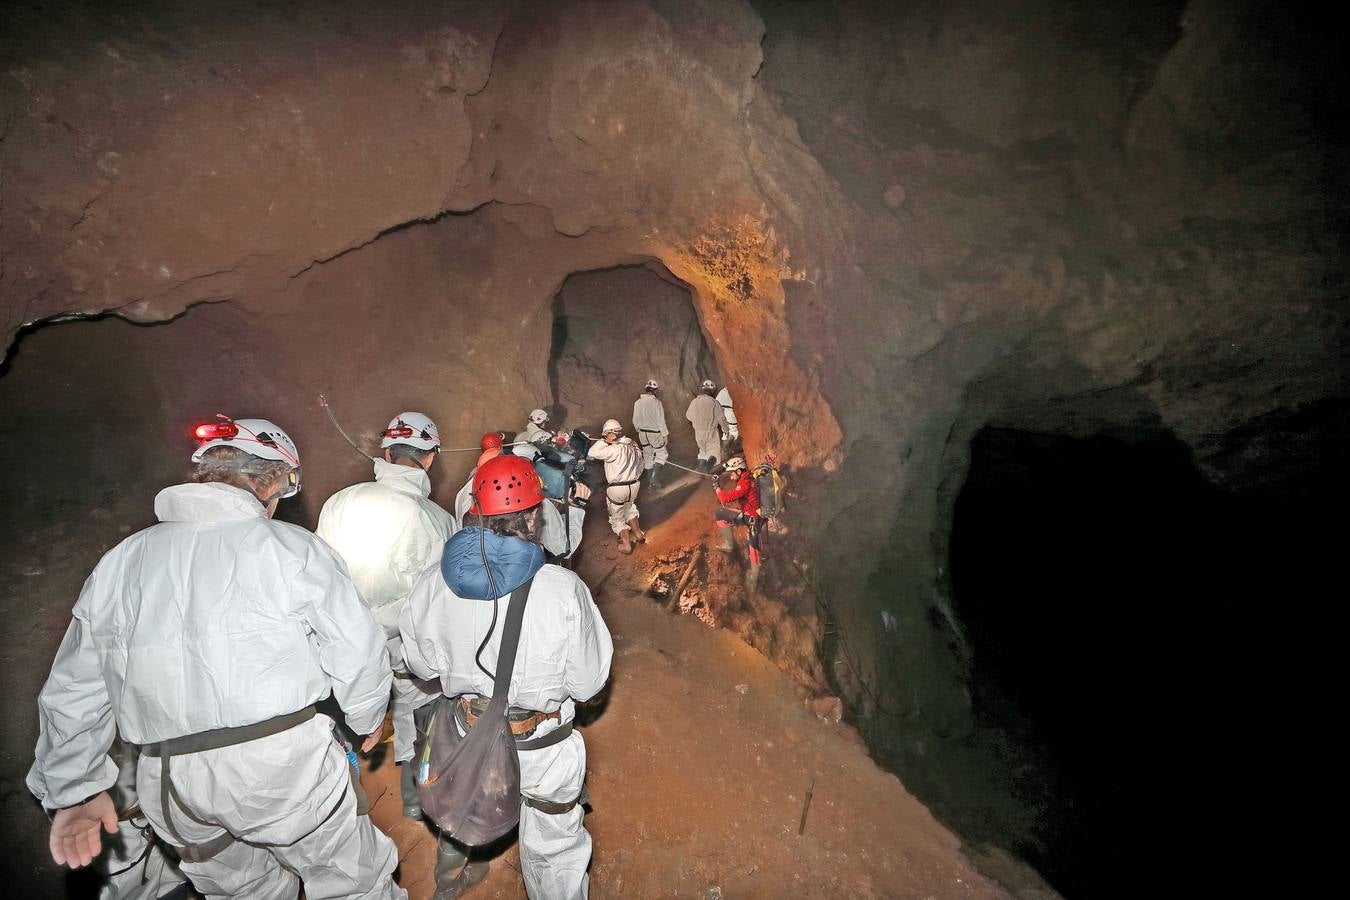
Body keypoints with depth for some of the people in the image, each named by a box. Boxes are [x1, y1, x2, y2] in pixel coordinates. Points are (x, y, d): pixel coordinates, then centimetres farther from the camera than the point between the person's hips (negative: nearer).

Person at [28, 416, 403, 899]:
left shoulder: (120, 561, 4)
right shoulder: (291, 548, -10)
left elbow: (73, 690, 11)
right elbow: (357, 654, -8)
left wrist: (75, 789, 23)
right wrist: (367, 719, 11)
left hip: (169, 786, 5)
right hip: (285, 765, -5)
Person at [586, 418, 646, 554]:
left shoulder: (615, 449, -26)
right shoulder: (633, 445, -1)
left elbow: (592, 453, -26)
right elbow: (639, 463, 10)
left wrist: (603, 441, -15)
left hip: (617, 489, -7)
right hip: (634, 485, 7)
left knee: (617, 517, 14)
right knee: (629, 508, 33)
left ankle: (626, 544, 17)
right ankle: (638, 533, 38)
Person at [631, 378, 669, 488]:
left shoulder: (638, 403, -2)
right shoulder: (656, 402, -17)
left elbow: (635, 420, 5)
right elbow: (661, 420, -15)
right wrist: (665, 434, -8)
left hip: (643, 433, 5)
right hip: (655, 433, -5)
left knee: (648, 457, 15)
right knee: (662, 454, 11)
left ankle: (650, 481, 21)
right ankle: (655, 477, -1)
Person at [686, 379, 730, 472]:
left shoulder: (694, 402, -5)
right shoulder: (714, 403, -15)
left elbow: (688, 416, 9)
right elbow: (721, 418, -10)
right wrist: (725, 430, 4)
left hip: (698, 432, 4)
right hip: (711, 432, -4)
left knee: (703, 450, 23)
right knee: (715, 451, 7)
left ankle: (701, 468, 21)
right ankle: (708, 465, -17)